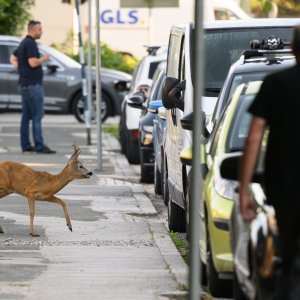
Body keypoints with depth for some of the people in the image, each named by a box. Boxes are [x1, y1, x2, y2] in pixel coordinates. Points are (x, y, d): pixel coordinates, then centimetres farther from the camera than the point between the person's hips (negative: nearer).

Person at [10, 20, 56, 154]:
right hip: (32, 84, -10)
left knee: (26, 116, 10)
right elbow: (33, 63, -23)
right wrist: (43, 59, -6)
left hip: (24, 84, 10)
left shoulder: (23, 43, 16)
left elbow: (13, 58, 27)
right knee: (37, 115, -11)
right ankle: (39, 146, -14)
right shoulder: (30, 43, -15)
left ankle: (25, 145, 12)